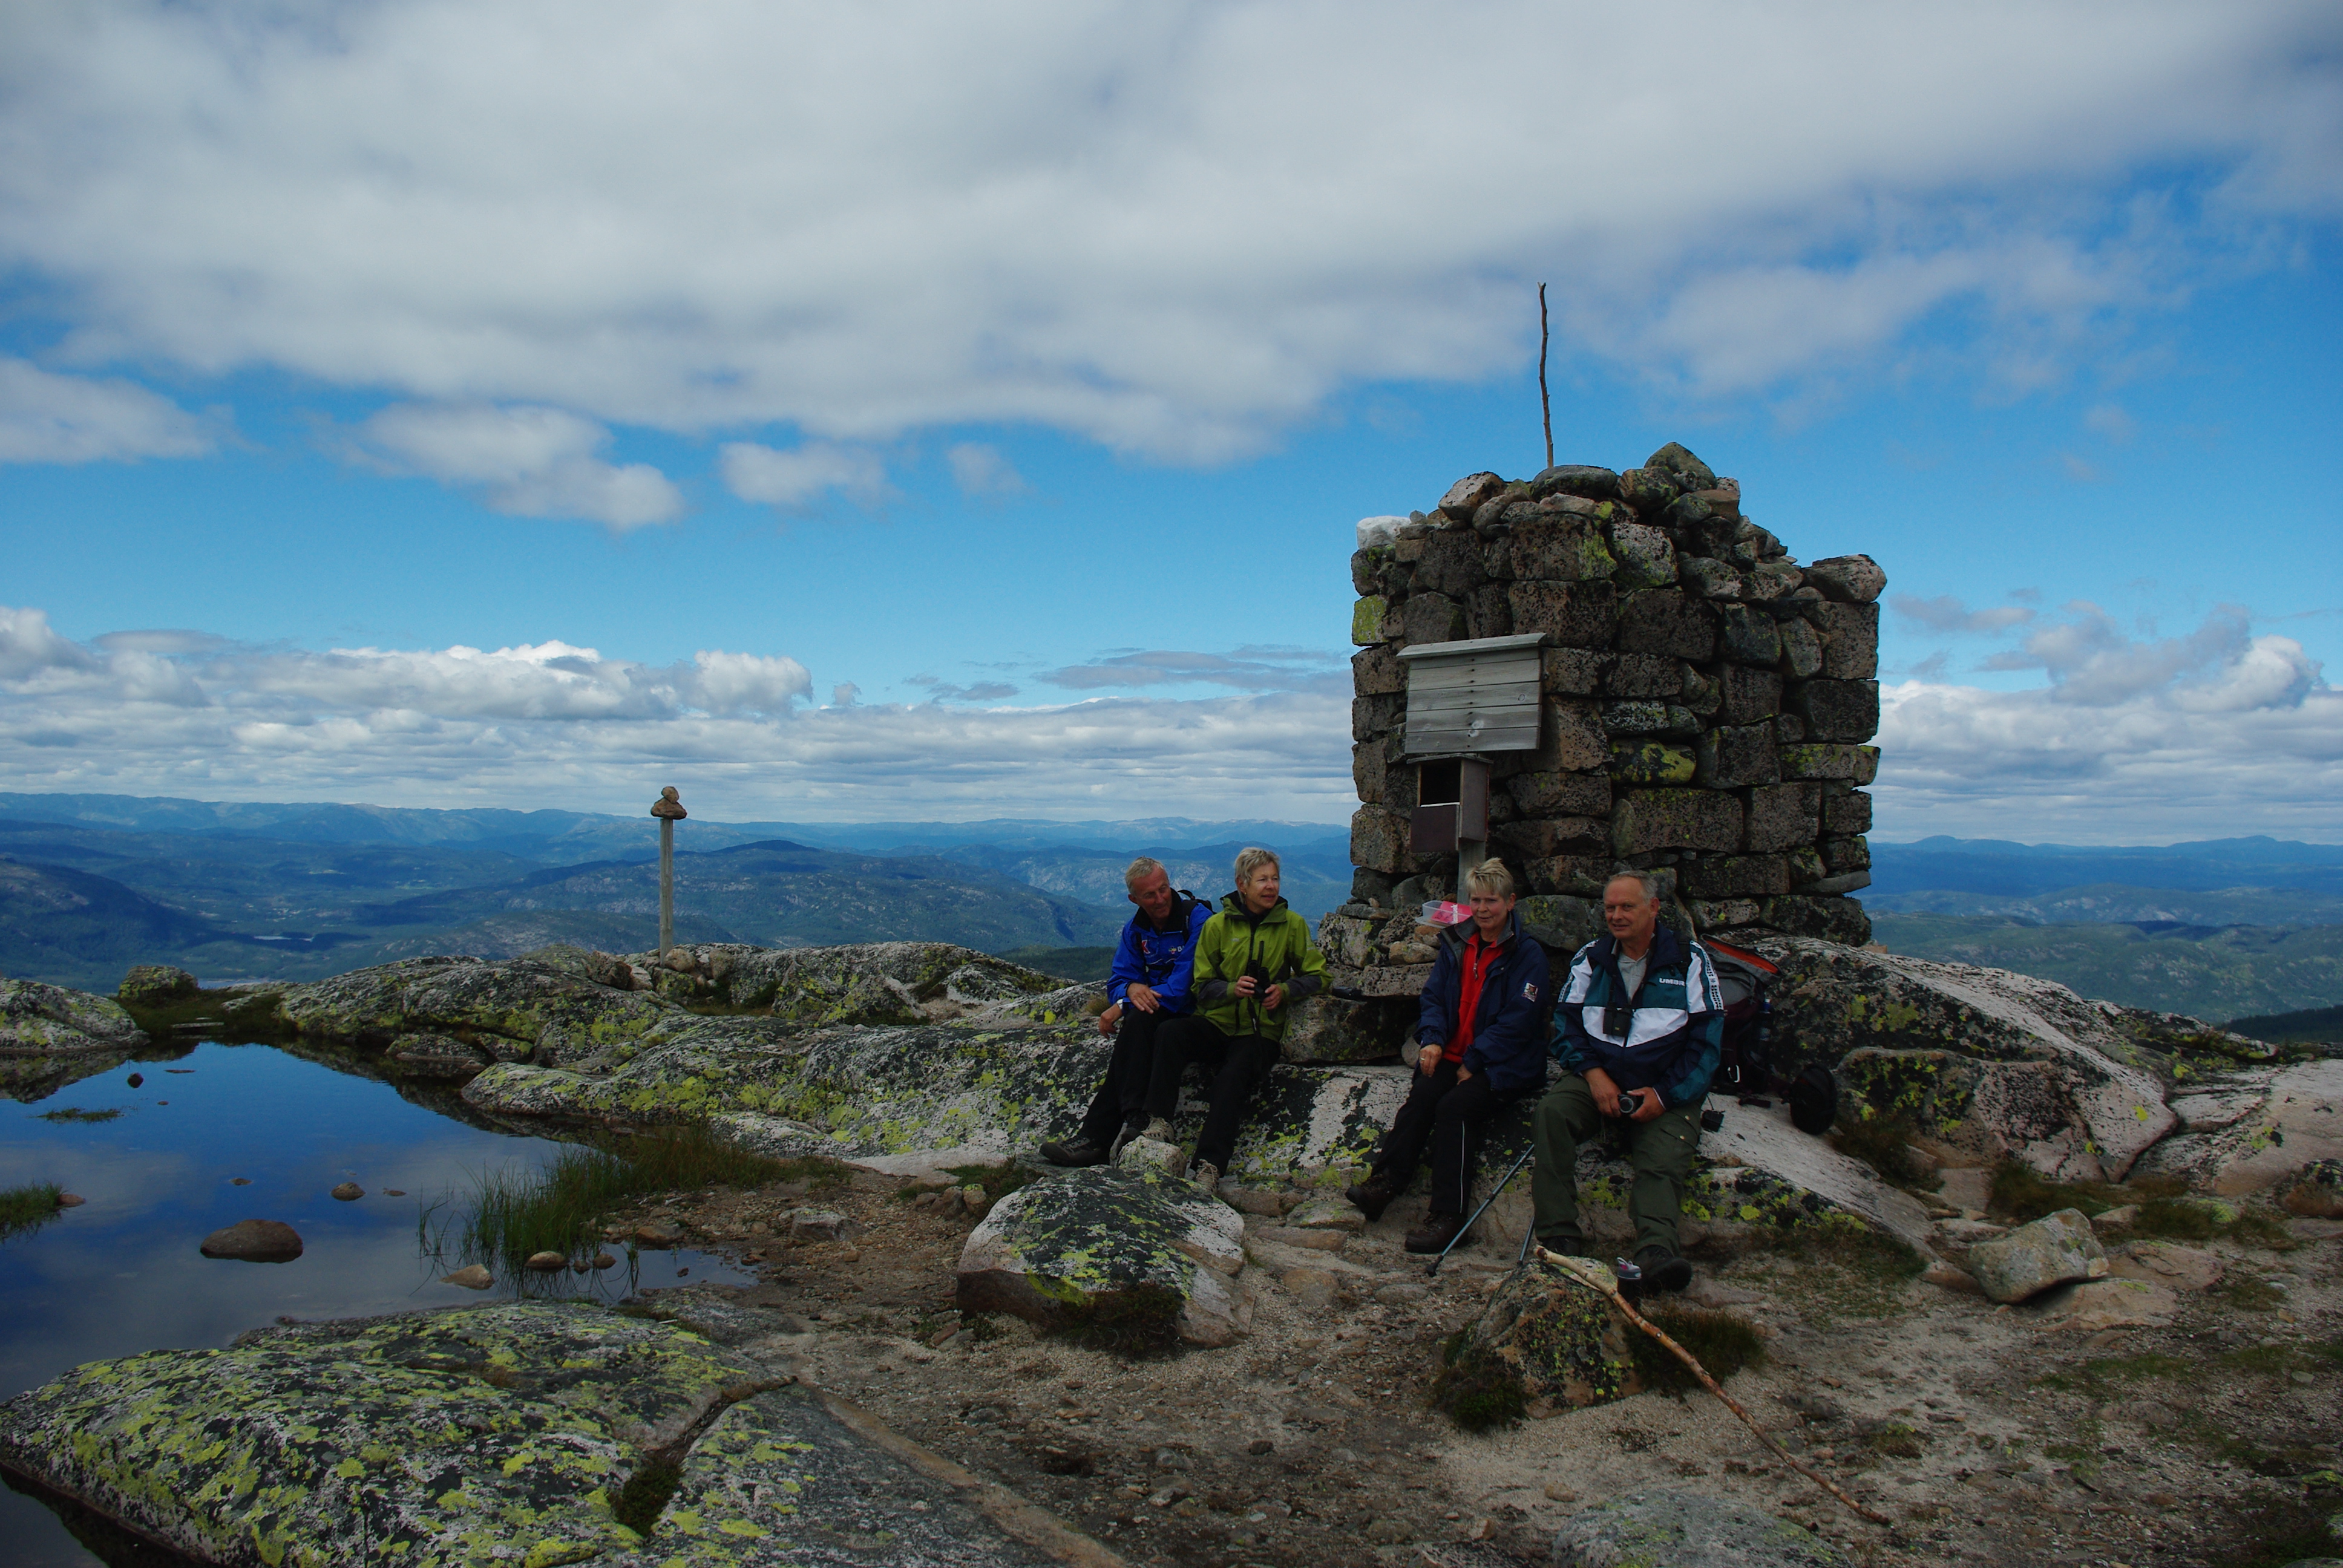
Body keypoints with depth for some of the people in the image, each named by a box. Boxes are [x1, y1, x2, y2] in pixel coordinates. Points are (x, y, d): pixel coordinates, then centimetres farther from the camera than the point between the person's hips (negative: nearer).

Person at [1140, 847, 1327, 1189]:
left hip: (1261, 1030, -1)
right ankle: (1160, 1120, -23)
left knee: (1233, 1076, -32)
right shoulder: (1218, 924, 4)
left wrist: (1286, 989, -10)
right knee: (1172, 1034, -30)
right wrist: (1232, 989, -14)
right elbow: (1203, 985, 8)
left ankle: (1209, 1165, -32)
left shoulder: (1292, 924, 4)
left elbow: (1317, 976, 10)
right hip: (1216, 1022, 1)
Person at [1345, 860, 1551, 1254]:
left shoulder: (1527, 953, -4)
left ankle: (1447, 1215, -24)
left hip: (1503, 1066, -5)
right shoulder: (1456, 943, 13)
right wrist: (1432, 1040, -6)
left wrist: (1473, 1062, -14)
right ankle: (1383, 1182, -28)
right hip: (1452, 1055, 5)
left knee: (1454, 1107, -28)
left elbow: (1518, 1022, -10)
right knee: (1421, 1096, -24)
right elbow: (1433, 996, 14)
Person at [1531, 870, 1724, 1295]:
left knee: (1663, 1163, -27)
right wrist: (1592, 1072, -8)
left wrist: (1665, 1094, -9)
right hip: (1597, 1080, 1)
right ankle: (1559, 1239, -32)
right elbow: (1565, 1022, 11)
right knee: (1552, 1110, -28)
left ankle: (1656, 1250, -48)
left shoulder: (1690, 960, 6)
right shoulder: (1590, 958, 13)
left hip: (1667, 1091, -1)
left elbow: (1706, 1039, 2)